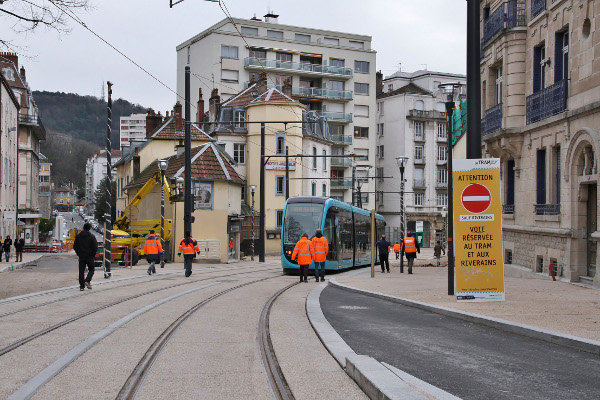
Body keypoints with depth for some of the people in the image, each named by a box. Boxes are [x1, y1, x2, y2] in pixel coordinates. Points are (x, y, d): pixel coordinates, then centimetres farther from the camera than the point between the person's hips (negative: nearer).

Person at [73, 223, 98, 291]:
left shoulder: (78, 236, 4)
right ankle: (87, 281, -13)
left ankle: (81, 286, 3)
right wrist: (93, 254, 4)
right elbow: (95, 247, -10)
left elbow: (75, 246, 7)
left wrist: (79, 254, 14)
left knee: (81, 271, 7)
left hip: (81, 257, 3)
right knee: (91, 270, 10)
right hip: (89, 257, -3)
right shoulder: (92, 237, -8)